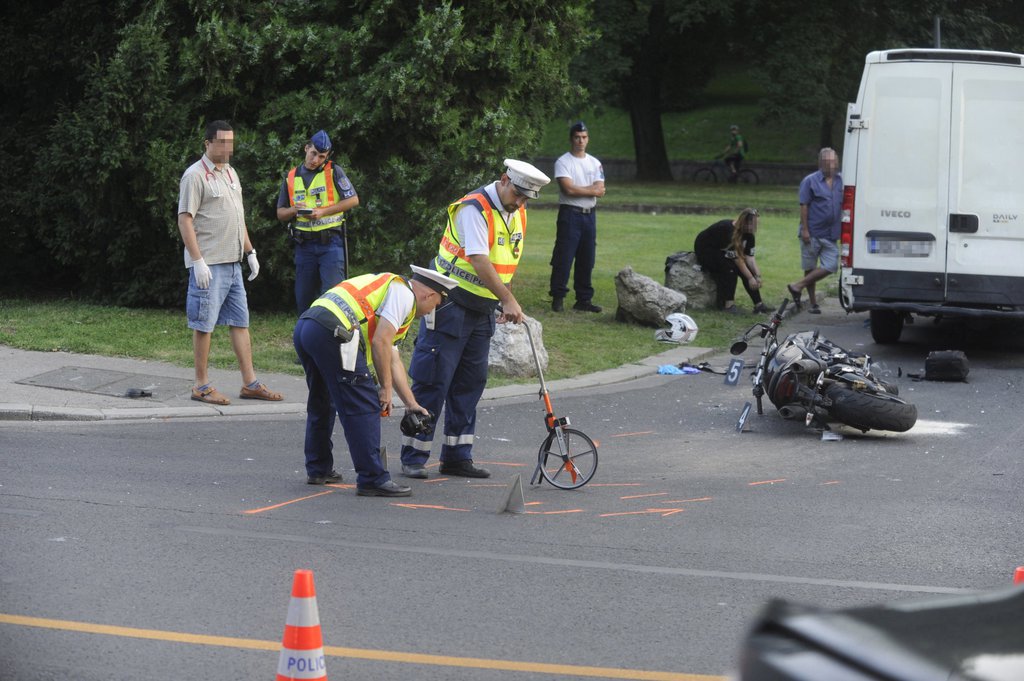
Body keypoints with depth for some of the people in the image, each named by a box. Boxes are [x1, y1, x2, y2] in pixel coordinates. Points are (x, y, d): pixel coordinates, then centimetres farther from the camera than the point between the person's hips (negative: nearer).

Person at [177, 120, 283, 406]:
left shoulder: (230, 173, 17)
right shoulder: (195, 175, -10)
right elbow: (185, 220, -14)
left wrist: (250, 252, 20)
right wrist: (198, 261, -20)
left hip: (233, 262, 8)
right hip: (208, 264, -8)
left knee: (240, 322, 9)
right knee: (204, 325, -3)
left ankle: (250, 382, 12)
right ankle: (202, 386, 3)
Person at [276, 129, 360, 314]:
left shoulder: (334, 171, 1)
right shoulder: (291, 177, 11)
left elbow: (353, 200, -4)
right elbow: (280, 213, 14)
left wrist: (323, 211, -13)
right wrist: (295, 210, -9)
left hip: (331, 242, -4)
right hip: (304, 245, 4)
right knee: (303, 297, 8)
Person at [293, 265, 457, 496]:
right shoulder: (403, 293, 5)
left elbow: (393, 359, 35)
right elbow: (380, 342, -7)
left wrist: (411, 404, 34)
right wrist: (385, 388, 2)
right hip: (332, 332, -10)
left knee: (322, 404, 27)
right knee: (364, 406, -3)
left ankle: (318, 469, 37)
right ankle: (372, 479, -2)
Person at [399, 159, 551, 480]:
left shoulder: (518, 214, 8)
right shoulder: (474, 209, -19)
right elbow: (479, 261, -27)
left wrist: (504, 303, 9)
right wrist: (509, 300, -30)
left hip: (482, 309, 8)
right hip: (450, 305, -8)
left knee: (471, 382, 9)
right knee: (434, 381, -6)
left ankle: (457, 457, 16)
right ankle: (413, 458, -2)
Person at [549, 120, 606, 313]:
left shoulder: (595, 163, 13)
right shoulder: (563, 162, -3)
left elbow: (600, 190, 0)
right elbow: (568, 189, -16)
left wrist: (579, 189, -13)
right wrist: (592, 190, -5)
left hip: (590, 215, 6)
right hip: (570, 215, -5)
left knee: (587, 260, 7)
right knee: (563, 258, -7)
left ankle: (584, 299, 12)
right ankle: (558, 297, -2)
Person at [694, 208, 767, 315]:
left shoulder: (748, 234, -9)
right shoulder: (728, 230, -33)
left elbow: (749, 257, -12)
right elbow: (736, 258, -32)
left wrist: (757, 276, -25)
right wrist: (750, 278, -31)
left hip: (722, 252, 7)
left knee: (746, 269, -14)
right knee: (730, 267, -32)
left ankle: (758, 305, -15)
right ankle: (729, 304, -30)